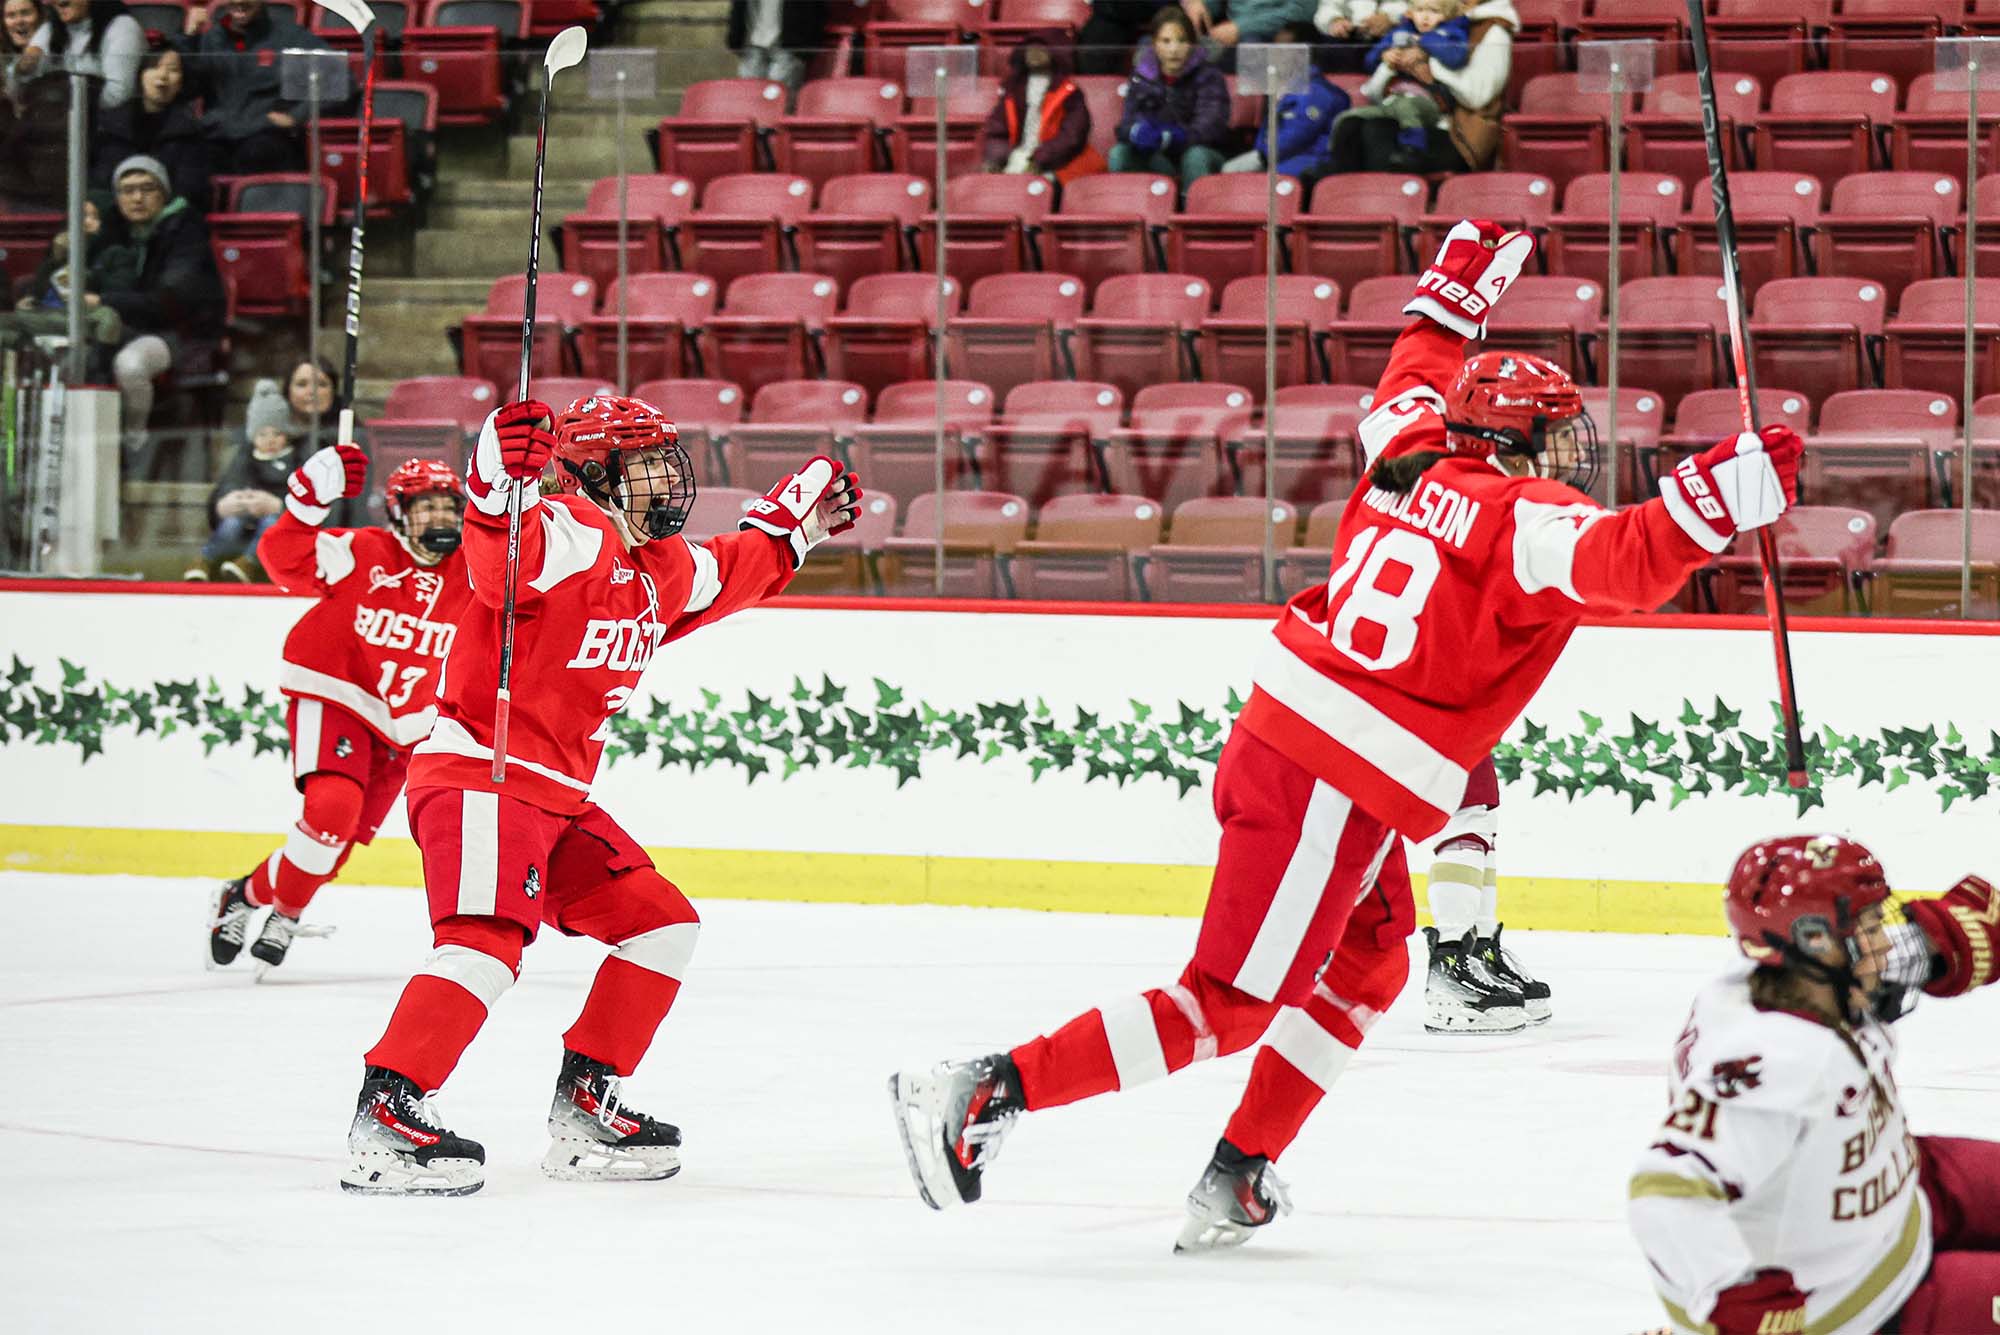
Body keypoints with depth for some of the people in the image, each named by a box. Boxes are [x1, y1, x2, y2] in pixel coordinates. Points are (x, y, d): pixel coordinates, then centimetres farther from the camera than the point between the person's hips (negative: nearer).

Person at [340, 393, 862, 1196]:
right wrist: (500, 485, -58)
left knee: (662, 925, 10)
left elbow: (725, 577, 37)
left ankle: (584, 1109, 14)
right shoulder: (568, 536, -16)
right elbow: (499, 555, -39)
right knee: (489, 943, -26)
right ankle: (385, 1115, -26)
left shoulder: (660, 570, 14)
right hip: (478, 774, -10)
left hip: (559, 795, 10)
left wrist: (796, 524, 38)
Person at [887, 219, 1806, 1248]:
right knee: (1226, 1008, -4)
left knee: (1368, 961, 24)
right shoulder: (1521, 518, -11)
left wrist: (1460, 283, 45)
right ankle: (988, 1089, -8)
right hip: (1333, 792, -9)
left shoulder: (1416, 455, 11)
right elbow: (1627, 562, -29)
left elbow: (1412, 380, 33)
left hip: (1272, 738, 9)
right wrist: (1720, 497, -33)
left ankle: (1237, 1179, 23)